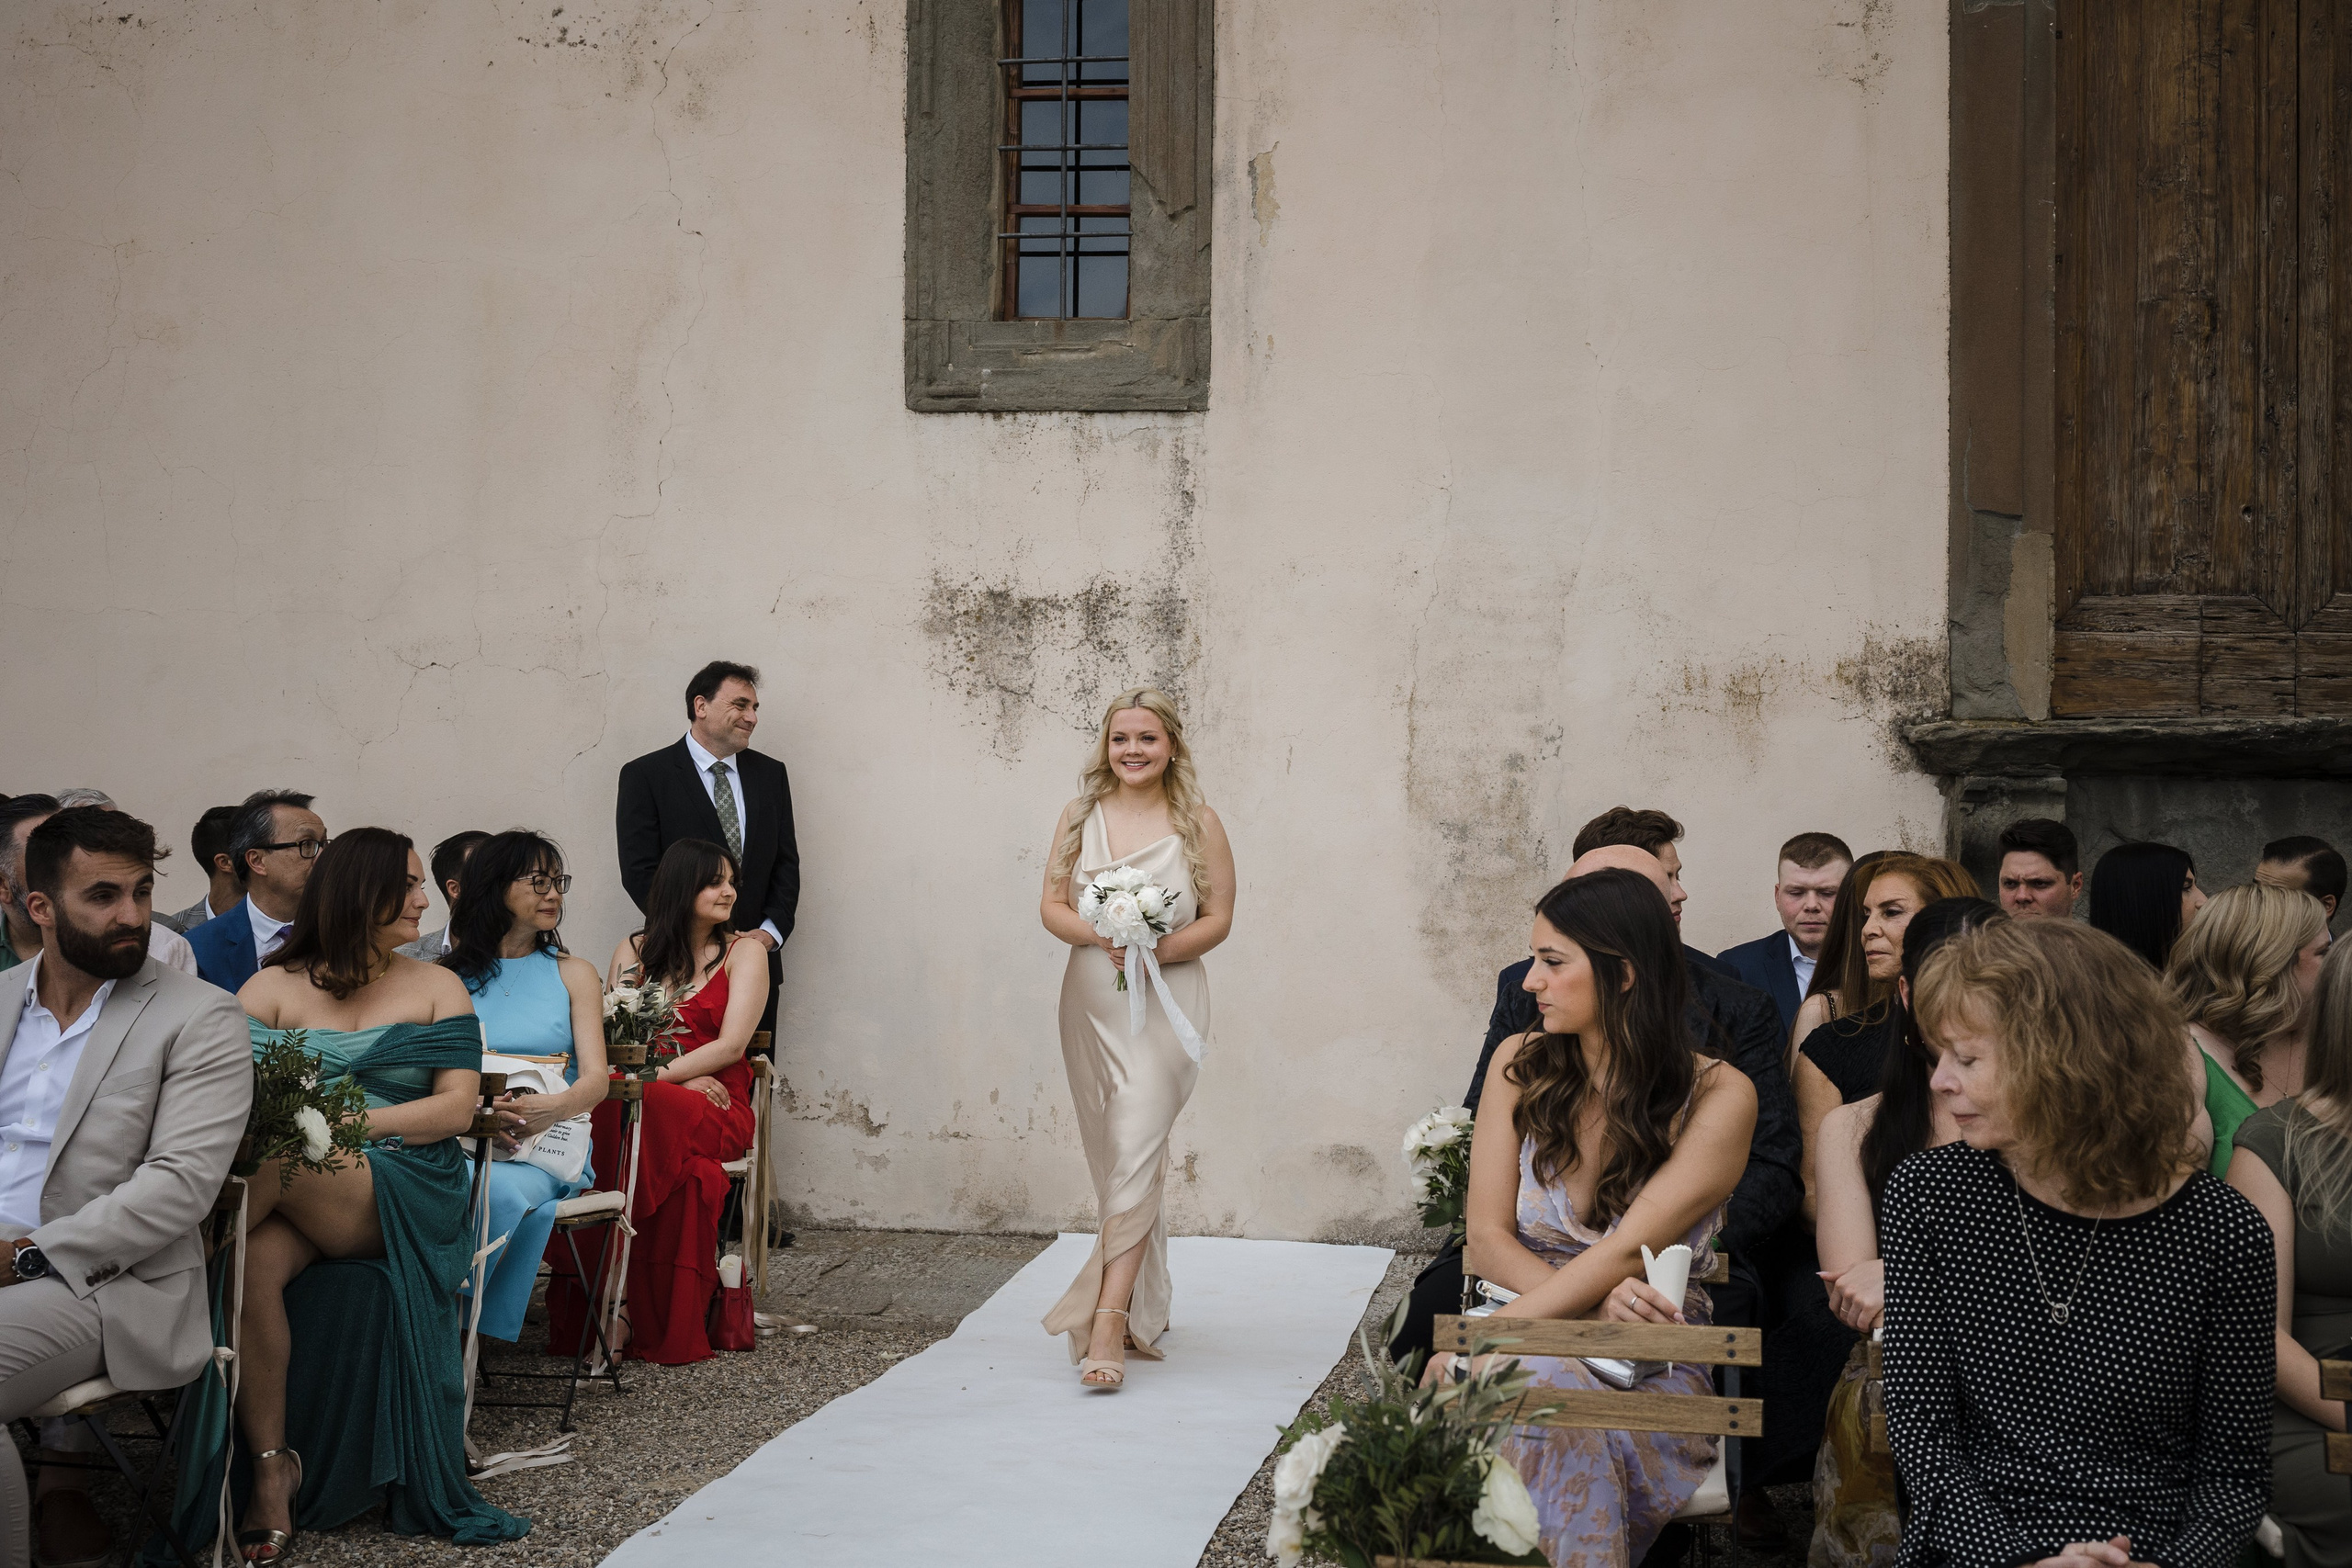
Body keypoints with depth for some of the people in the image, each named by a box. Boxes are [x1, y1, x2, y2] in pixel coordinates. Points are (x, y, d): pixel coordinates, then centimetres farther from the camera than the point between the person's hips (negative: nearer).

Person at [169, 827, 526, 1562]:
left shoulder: (436, 988, 14)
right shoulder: (273, 988, 13)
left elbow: (457, 1107, 2)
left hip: (406, 1191, -1)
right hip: (293, 1195, 1)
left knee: (273, 1162, -33)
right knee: (255, 1266, -33)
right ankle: (270, 1470, -24)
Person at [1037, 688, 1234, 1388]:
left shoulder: (1197, 823, 0)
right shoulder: (1080, 816, 8)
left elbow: (1218, 918, -2)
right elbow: (1052, 905, 5)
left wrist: (1158, 949, -18)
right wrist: (1101, 936, -15)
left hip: (1167, 1000, -4)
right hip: (1091, 1001, 4)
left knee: (1136, 1152, -14)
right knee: (1110, 1157, 11)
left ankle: (1108, 1321, -18)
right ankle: (1145, 1305, 27)